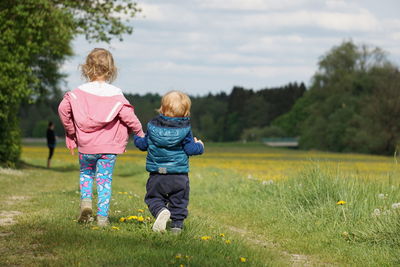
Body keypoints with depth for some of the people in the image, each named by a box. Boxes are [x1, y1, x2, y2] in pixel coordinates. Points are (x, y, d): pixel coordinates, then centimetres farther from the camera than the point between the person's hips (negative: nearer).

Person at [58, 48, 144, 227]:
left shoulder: (79, 92, -3)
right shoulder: (115, 94, -7)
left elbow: (63, 108, -8)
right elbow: (128, 117, -9)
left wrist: (71, 130, 6)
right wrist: (140, 134, 6)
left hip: (85, 146, 1)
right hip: (108, 147, -1)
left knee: (86, 173, 24)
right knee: (105, 180, 7)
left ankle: (85, 201, 2)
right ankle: (102, 216, 6)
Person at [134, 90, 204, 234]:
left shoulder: (153, 126, 0)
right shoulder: (184, 130, -7)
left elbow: (143, 145, 10)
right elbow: (190, 149, -7)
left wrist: (137, 137, 33)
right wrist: (199, 146, 15)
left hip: (157, 175, 1)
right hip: (179, 176, -1)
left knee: (154, 198, 9)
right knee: (178, 201, 14)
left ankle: (160, 211, -20)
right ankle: (177, 224, 10)